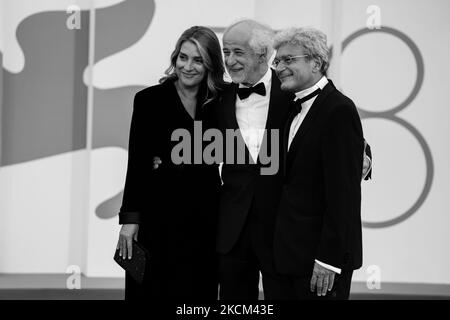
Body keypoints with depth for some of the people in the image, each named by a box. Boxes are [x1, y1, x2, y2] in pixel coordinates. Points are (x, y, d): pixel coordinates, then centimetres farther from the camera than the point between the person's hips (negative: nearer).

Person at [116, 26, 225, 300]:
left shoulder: (220, 103, 6)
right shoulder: (150, 99, -3)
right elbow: (137, 162, -4)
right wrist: (130, 217, -8)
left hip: (204, 217, 3)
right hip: (158, 215, -2)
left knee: (199, 291, 6)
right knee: (152, 290, 3)